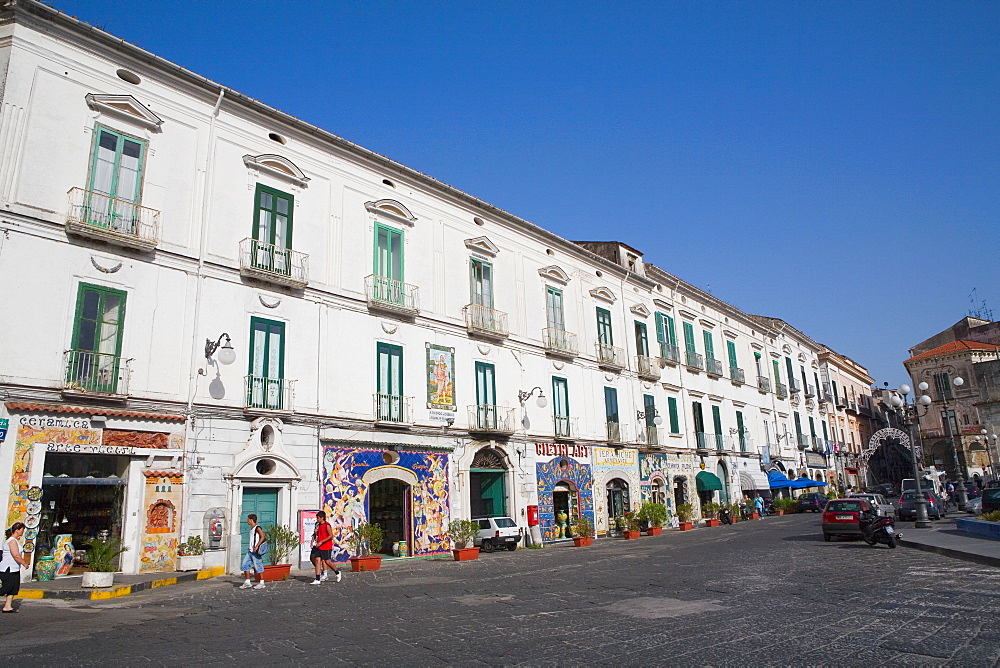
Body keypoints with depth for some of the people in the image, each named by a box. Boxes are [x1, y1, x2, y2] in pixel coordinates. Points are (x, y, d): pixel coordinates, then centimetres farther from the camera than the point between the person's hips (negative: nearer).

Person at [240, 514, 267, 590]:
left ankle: (261, 583, 6)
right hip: (250, 551, 9)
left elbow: (262, 537, -20)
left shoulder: (257, 528, -11)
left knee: (258, 566, -3)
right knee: (245, 565, 5)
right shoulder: (251, 529, 16)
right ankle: (247, 582, 12)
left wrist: (257, 546, -24)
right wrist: (250, 548, 19)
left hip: (256, 551, -9)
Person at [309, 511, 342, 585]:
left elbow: (331, 536, -19)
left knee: (327, 561, -2)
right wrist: (315, 533, 3)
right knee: (317, 560, -3)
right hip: (319, 546, 7)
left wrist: (321, 542, -21)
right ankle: (317, 579, -3)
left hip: (326, 547, -7)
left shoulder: (327, 525, -12)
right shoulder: (318, 525, 12)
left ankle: (337, 573, 22)